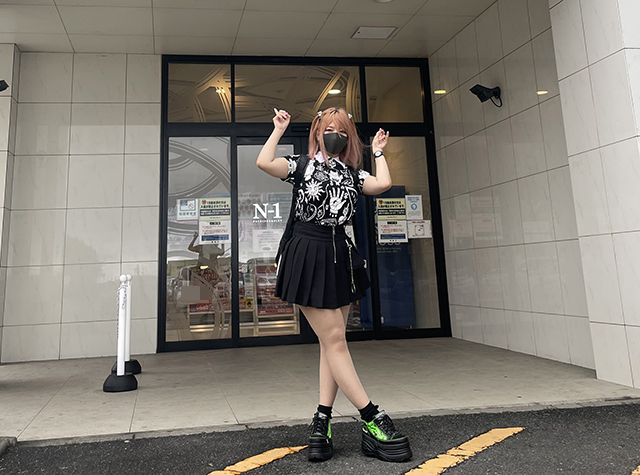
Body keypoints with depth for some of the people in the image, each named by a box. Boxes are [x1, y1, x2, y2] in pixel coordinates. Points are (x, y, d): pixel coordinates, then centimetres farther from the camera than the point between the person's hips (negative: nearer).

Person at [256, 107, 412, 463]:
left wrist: (378, 152, 10)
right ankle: (372, 419, -3)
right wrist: (279, 130, 0)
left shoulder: (353, 174, 15)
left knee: (333, 341, 4)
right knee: (334, 340, -7)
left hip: (340, 256, 6)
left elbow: (383, 184, -4)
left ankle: (323, 421, 12)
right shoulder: (302, 165, 5)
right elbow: (264, 163, -12)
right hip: (308, 255, -5)